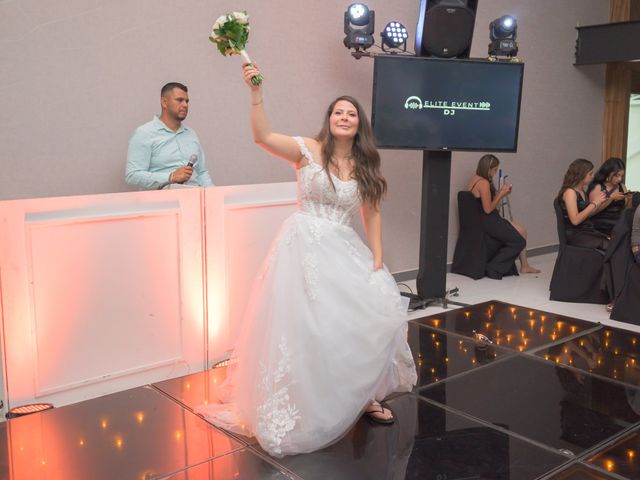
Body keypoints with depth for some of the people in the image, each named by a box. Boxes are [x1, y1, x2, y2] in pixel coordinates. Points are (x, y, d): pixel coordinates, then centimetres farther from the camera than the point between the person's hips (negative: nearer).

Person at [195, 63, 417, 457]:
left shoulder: (365, 166, 9)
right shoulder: (309, 150, -3)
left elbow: (372, 215, 10)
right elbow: (262, 137, -17)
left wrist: (377, 259, 1)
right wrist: (256, 92, -27)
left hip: (345, 252, 4)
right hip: (305, 248, -4)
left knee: (378, 311, -6)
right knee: (307, 329, -4)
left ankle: (363, 394, 14)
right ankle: (304, 410, 15)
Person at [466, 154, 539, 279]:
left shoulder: (474, 179, 11)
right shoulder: (484, 183, -19)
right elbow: (488, 209, -19)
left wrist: (500, 192, 8)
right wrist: (501, 194, -9)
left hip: (480, 221, 10)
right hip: (487, 223, -10)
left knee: (521, 231, 12)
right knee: (519, 242, -2)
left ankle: (524, 265, 16)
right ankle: (493, 268, 0)